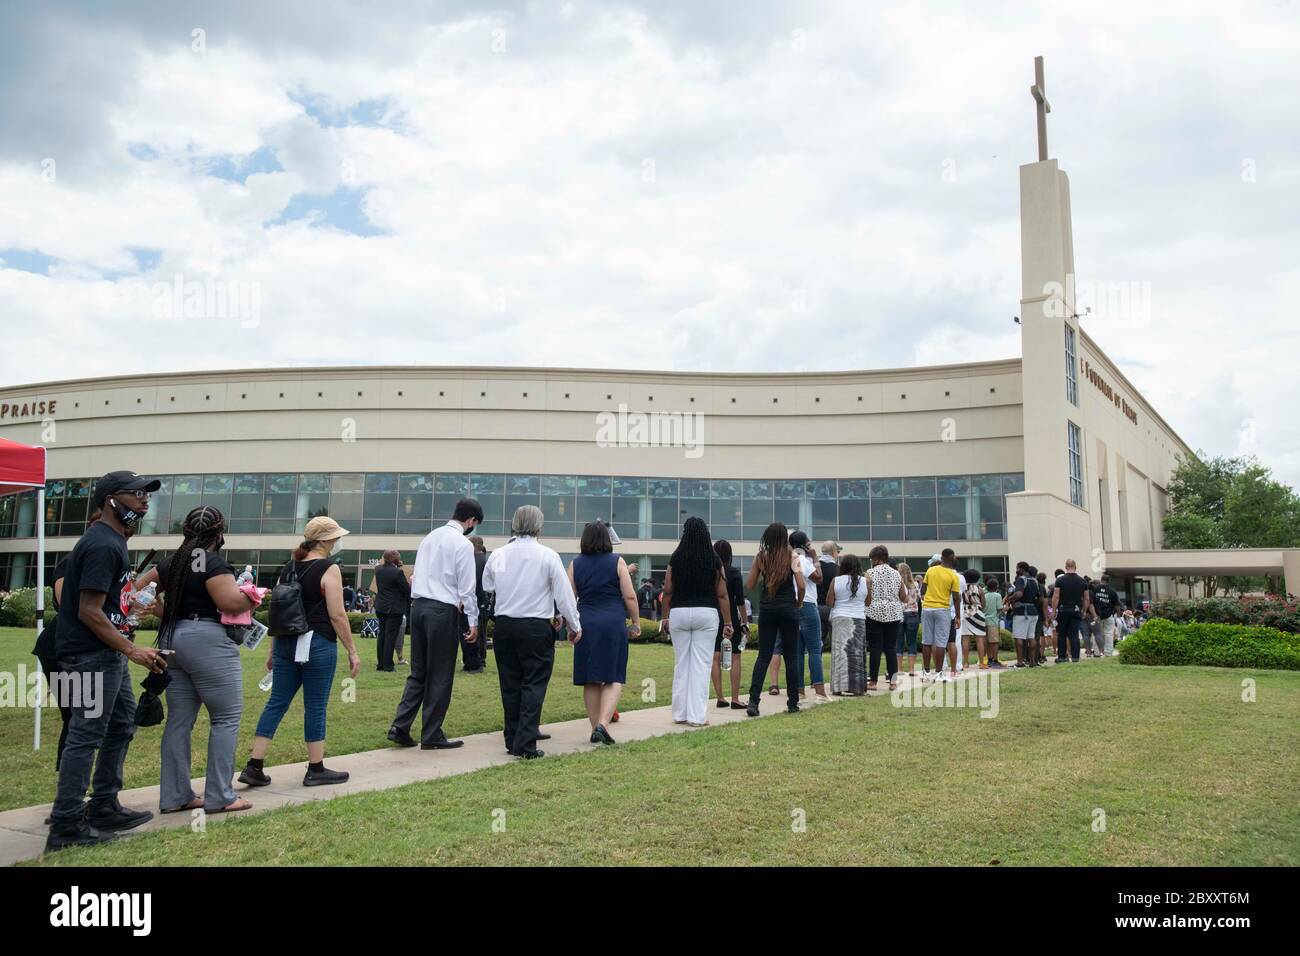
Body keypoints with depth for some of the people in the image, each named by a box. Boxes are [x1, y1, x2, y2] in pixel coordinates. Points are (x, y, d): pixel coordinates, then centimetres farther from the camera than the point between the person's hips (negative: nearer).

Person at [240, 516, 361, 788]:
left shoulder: (288, 569, 12)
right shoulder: (329, 569, -9)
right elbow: (337, 615, -13)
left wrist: (273, 650, 23)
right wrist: (352, 651, -7)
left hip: (286, 643, 7)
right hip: (317, 644, -7)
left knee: (276, 703, 9)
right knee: (315, 707, 3)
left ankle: (254, 767, 7)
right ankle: (316, 770, 12)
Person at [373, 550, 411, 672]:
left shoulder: (378, 570, 0)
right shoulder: (398, 572, -20)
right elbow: (407, 590, -16)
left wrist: (396, 566, 13)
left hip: (380, 607, 7)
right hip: (395, 609, -7)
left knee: (382, 634, 14)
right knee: (391, 636, -1)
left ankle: (380, 664, 18)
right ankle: (387, 665, 2)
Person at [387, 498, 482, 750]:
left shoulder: (430, 537, 13)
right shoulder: (463, 544, -9)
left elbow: (416, 575, 15)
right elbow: (467, 587, -9)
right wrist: (473, 621, -3)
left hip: (418, 606, 7)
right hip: (443, 610, -7)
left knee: (418, 672, 14)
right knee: (440, 676, 3)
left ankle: (400, 727, 6)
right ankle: (432, 736, 9)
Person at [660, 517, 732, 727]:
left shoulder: (676, 559, 0)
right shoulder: (714, 561, -2)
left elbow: (667, 591, 2)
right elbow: (722, 595, -2)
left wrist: (665, 617, 12)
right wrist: (728, 622, 4)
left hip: (678, 613, 1)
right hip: (706, 614, -1)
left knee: (681, 664, 10)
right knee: (701, 665, 1)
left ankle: (680, 713, 14)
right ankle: (697, 715, -1)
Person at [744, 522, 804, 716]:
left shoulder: (760, 557, 2)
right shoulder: (792, 557, -3)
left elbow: (749, 586, 3)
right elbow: (801, 586, -9)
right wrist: (798, 603, 8)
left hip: (766, 609, 2)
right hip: (788, 609, -2)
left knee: (763, 656, 2)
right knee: (790, 657, 8)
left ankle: (753, 700, -12)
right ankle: (793, 703, 14)